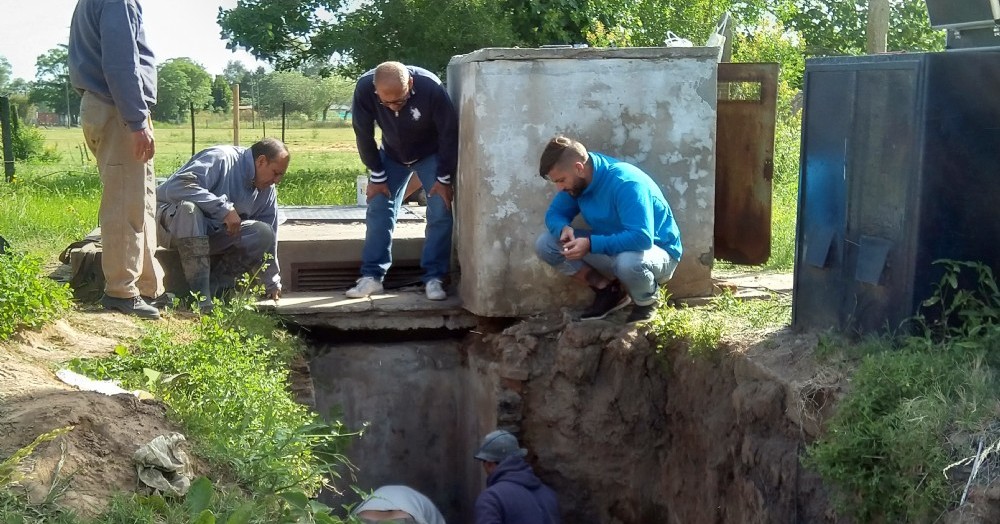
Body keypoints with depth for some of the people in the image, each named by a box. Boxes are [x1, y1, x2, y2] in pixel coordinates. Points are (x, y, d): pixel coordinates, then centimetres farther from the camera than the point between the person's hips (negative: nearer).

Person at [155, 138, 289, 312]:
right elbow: (177, 186, -35)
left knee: (263, 234, -17)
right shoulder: (221, 159, -22)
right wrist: (224, 208, -34)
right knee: (189, 208, -42)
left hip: (212, 233, 6)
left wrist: (272, 283, 10)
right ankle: (200, 296, -37)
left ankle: (213, 285, -14)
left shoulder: (267, 191, 2)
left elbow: (269, 239, 8)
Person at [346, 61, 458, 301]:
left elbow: (450, 133, -24)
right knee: (378, 211, -3)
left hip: (431, 155, -2)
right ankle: (372, 277, 4)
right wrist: (376, 176, -13)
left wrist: (444, 178, -18)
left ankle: (434, 278, -4)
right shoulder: (364, 88, -32)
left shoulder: (431, 88, -37)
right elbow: (363, 134, -16)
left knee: (440, 213, -12)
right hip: (392, 155, 2)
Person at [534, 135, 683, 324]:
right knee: (545, 244, -7)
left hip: (657, 251, -7)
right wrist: (564, 229, -23)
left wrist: (591, 244, -42)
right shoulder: (577, 181, -8)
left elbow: (642, 238, -39)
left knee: (628, 262, -43)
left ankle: (647, 301, -8)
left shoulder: (625, 183, -31)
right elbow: (554, 214, 1)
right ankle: (607, 290, 2)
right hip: (611, 248, 7)